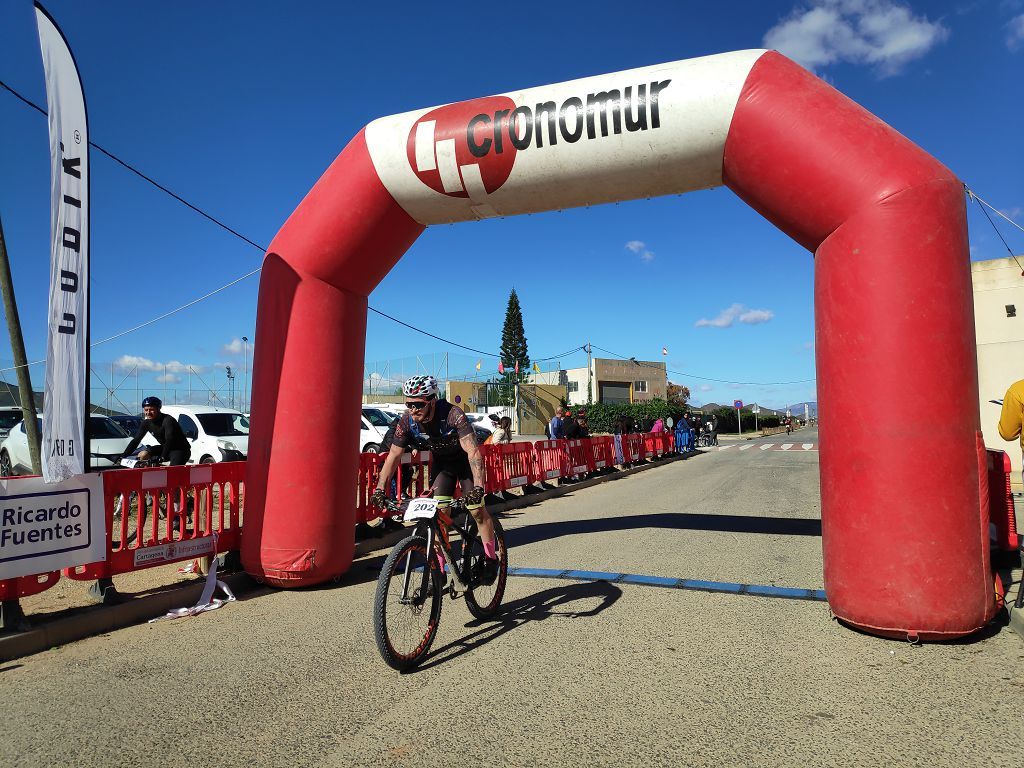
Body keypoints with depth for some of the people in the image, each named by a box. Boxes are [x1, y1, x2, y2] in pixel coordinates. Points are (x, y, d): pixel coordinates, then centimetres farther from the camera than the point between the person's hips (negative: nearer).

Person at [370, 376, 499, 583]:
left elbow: (473, 451, -41)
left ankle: (491, 559, 13)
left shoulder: (453, 415, -35)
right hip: (441, 463, 4)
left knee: (477, 510, -8)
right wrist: (380, 489, -21)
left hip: (465, 460, -4)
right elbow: (393, 456, -13)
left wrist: (478, 486, -51)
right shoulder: (407, 421, -22)